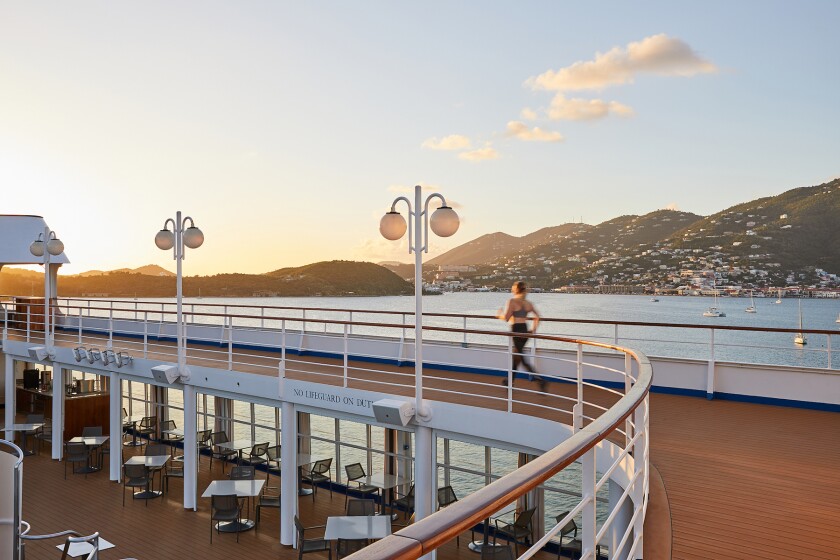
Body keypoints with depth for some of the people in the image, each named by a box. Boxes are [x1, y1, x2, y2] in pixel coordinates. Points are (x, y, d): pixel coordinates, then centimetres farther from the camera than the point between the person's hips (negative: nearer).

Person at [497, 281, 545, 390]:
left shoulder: (511, 301, -11)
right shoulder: (528, 303, 8)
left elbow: (505, 318, -15)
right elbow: (537, 316, 8)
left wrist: (500, 313, 5)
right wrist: (533, 329, 15)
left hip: (516, 331, -7)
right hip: (525, 330, 7)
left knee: (522, 359, -4)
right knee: (516, 356, 20)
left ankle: (540, 379, -17)